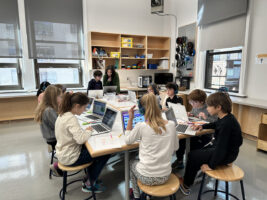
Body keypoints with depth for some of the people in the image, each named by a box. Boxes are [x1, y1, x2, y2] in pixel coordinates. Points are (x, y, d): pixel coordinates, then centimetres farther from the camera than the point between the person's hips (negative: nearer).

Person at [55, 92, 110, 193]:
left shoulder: (62, 115, 3)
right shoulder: (71, 119, -26)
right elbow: (81, 139, -35)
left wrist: (85, 131, -1)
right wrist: (88, 131, -16)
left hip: (63, 153, 10)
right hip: (70, 158, -10)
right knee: (105, 154, -1)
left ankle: (89, 179, 28)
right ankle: (89, 184, 12)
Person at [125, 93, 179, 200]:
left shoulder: (141, 126, -19)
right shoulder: (171, 125, -9)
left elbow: (127, 140, 1)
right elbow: (175, 147, 6)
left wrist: (130, 119, 0)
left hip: (147, 178, -3)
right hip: (165, 176, 4)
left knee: (131, 163, 30)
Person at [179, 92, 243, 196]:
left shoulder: (226, 123, -32)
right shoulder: (225, 117, -2)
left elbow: (221, 148, -30)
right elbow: (215, 124, 23)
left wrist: (211, 165, -20)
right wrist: (203, 126, 9)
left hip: (226, 155, -9)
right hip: (221, 148, 9)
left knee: (192, 156, -1)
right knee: (197, 152, 16)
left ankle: (186, 184, 20)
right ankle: (188, 180, 27)